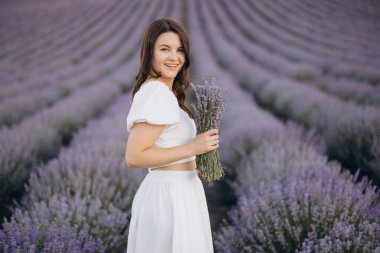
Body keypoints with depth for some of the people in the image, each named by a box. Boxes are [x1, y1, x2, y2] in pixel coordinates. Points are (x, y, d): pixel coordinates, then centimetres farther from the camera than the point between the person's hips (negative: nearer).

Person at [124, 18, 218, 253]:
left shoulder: (162, 91, 12)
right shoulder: (157, 93, -18)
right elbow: (134, 157, -24)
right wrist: (193, 148, -20)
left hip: (173, 191, 10)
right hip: (170, 194, -10)